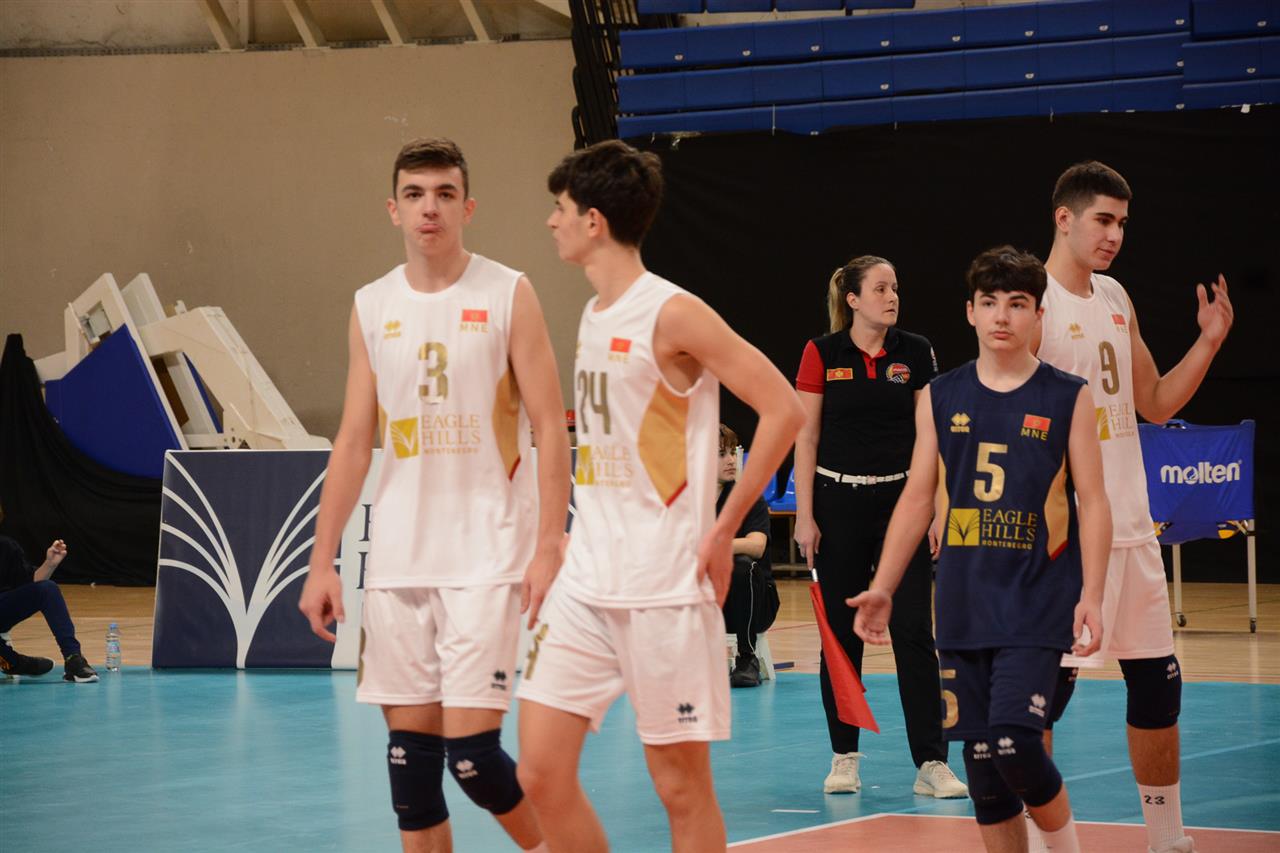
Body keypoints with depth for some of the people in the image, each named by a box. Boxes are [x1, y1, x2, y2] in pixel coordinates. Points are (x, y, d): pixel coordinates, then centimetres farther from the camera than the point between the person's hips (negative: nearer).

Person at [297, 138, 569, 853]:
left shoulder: (508, 295, -2)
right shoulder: (372, 308, 9)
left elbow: (550, 429, -5)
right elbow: (355, 440, 12)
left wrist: (550, 546, -14)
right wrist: (323, 561, 7)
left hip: (487, 553, -4)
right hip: (398, 558, 4)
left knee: (471, 748, -10)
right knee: (410, 742, 4)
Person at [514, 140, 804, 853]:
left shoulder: (671, 314, -11)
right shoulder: (595, 316, 14)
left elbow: (782, 409, -15)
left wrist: (724, 530, -13)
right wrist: (583, 531, 16)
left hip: (665, 586, -8)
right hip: (587, 581, 8)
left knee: (682, 785, 1)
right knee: (542, 773, 1)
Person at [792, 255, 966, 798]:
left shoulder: (916, 353, 1)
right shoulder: (821, 354, -2)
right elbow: (805, 438, -1)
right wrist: (805, 517, -6)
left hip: (901, 501, 1)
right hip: (839, 502, 0)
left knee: (914, 631, -5)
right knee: (841, 632, 5)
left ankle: (931, 763, -4)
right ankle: (844, 757, 16)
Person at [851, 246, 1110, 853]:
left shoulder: (1068, 398, 0)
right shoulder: (940, 398, 7)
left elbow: (1092, 502, -1)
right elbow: (918, 498, 11)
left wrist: (1091, 593, -11)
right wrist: (882, 587, 5)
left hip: (1038, 603, -4)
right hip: (963, 603, 4)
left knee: (1014, 743, -17)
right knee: (981, 758, 4)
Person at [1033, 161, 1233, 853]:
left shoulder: (1116, 300, 13)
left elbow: (1155, 403, 18)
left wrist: (1210, 341, 7)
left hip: (1131, 528, 8)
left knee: (1157, 685, 11)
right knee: (1042, 692, -6)